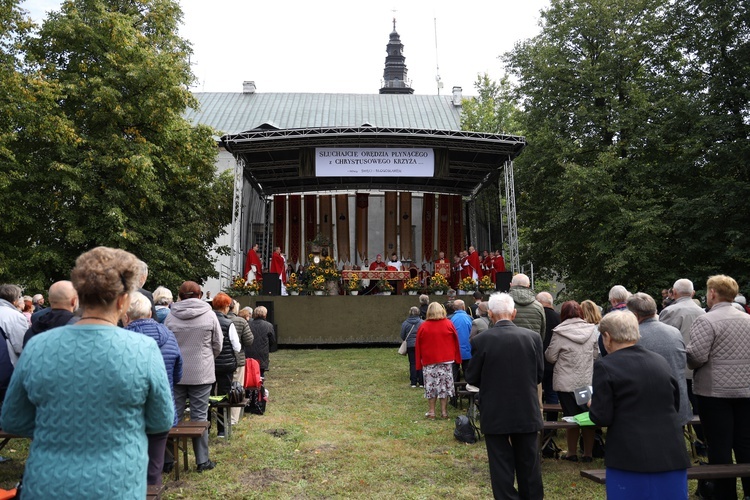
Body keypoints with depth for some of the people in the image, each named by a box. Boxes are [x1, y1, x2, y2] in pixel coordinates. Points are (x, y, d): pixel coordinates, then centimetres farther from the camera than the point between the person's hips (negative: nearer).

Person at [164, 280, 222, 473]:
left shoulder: (170, 317, -2)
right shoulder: (209, 315, -5)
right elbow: (218, 345, 2)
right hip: (202, 374, -1)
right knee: (200, 417, 6)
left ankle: (167, 460, 17)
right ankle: (202, 460, 13)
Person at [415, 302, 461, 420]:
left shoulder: (423, 327, -4)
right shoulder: (448, 324, -3)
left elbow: (418, 346, -1)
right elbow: (456, 341, 3)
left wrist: (419, 363, 6)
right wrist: (457, 358, 11)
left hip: (429, 362, 0)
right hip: (446, 361, 1)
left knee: (430, 386, 7)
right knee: (444, 385, 8)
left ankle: (431, 412, 10)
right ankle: (444, 411, 10)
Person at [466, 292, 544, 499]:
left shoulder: (481, 340, -14)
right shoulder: (533, 337, -8)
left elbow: (472, 378, -5)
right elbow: (540, 374, 2)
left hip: (495, 414, -2)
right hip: (527, 411, 3)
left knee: (501, 466, 9)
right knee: (529, 464, 18)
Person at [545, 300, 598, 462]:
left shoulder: (559, 333, -12)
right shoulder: (591, 330, -1)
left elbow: (550, 357, -6)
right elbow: (596, 354, 10)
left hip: (567, 383, -3)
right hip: (588, 381, 3)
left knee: (571, 418, 7)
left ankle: (572, 453, 17)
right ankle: (587, 453, 21)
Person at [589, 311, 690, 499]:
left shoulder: (605, 366, -12)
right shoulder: (661, 362, 4)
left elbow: (602, 418, -12)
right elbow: (675, 405, 15)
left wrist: (592, 406, 9)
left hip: (630, 458, -4)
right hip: (671, 455, 4)